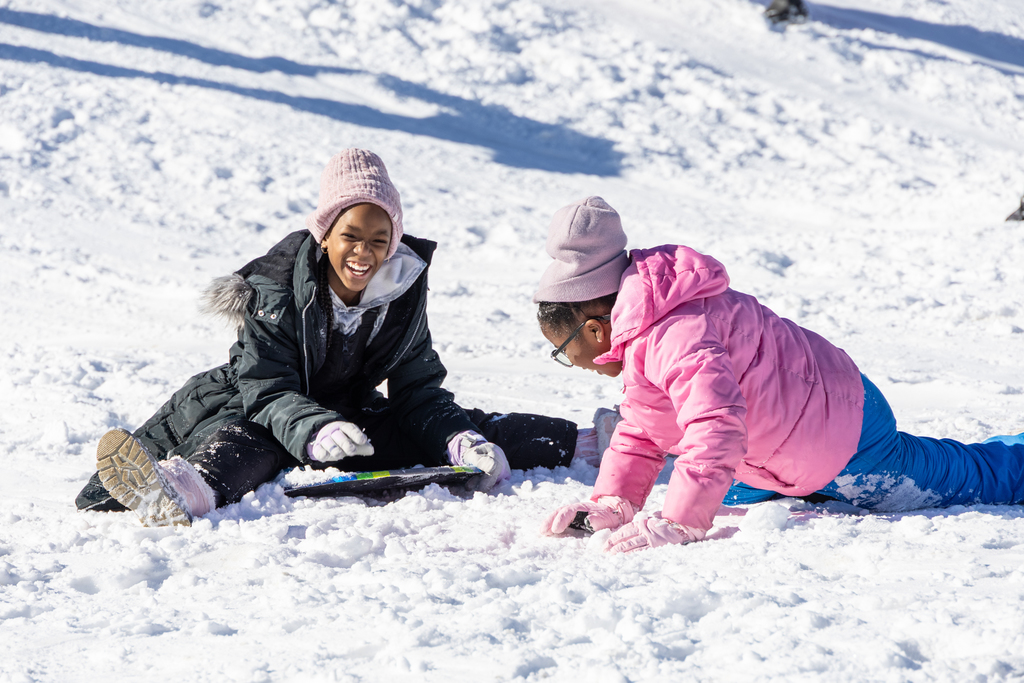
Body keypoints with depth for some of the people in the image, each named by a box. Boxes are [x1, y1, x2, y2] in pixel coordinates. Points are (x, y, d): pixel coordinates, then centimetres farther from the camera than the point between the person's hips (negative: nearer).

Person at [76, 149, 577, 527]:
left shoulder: (404, 291, -3)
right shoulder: (276, 290, -17)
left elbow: (419, 391, -1)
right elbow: (268, 390, -23)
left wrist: (459, 440, -23)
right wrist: (316, 433, -45)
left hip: (347, 413, 7)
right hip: (250, 410, -6)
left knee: (472, 431, -12)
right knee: (246, 445, -43)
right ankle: (183, 494, -75)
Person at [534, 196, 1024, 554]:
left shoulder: (677, 338, -34)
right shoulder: (645, 334, 2)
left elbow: (719, 428, -46)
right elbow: (641, 431, 7)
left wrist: (678, 523, -47)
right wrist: (612, 503, -8)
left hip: (847, 443, -10)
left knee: (974, 480, 6)